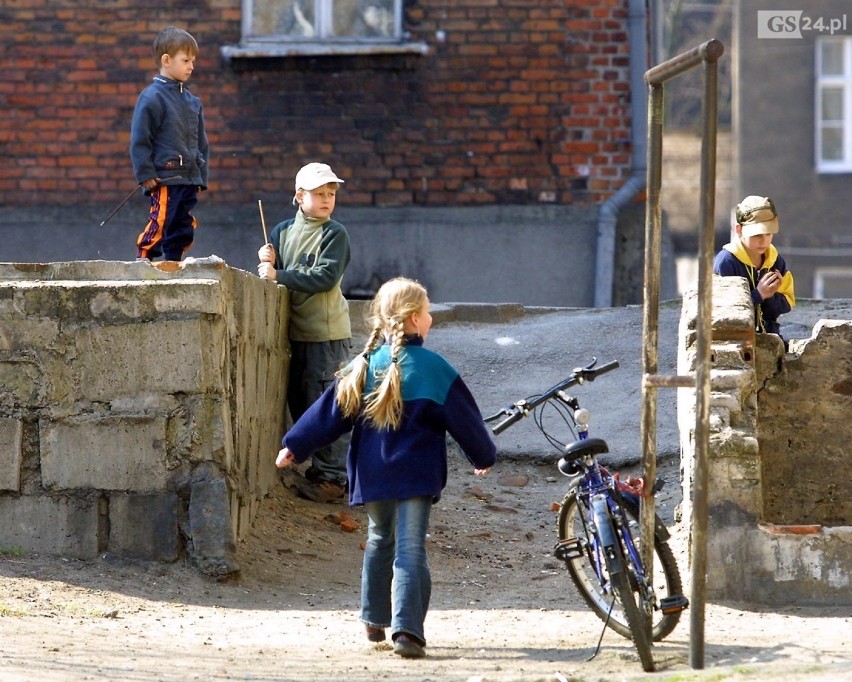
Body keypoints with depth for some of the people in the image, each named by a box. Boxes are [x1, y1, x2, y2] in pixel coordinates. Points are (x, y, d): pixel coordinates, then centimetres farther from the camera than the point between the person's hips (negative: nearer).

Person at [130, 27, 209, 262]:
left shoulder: (192, 101, 16)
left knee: (184, 229, 8)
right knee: (159, 224, -14)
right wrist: (146, 174, -14)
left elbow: (201, 143, 23)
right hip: (164, 179, -8)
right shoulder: (152, 97, -7)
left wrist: (201, 176, 17)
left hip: (189, 180, 8)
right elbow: (139, 140, -10)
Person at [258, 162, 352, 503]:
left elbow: (325, 277, -19)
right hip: (296, 332, 7)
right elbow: (272, 273, 12)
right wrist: (267, 263, -11)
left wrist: (280, 276, -21)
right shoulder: (283, 231, 9)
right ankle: (318, 468, 23)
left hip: (328, 334, -7)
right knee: (299, 402, 12)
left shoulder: (335, 234, -8)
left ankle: (332, 477, -2)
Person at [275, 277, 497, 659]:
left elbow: (329, 412, 4)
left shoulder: (363, 367, 3)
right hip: (415, 474, -4)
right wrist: (484, 456, 16)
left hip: (371, 475, 4)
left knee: (380, 542, 22)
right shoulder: (432, 368, -7)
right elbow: (464, 418, 1)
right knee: (410, 550, -8)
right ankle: (406, 629, -20)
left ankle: (375, 620, 29)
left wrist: (295, 445, 10)